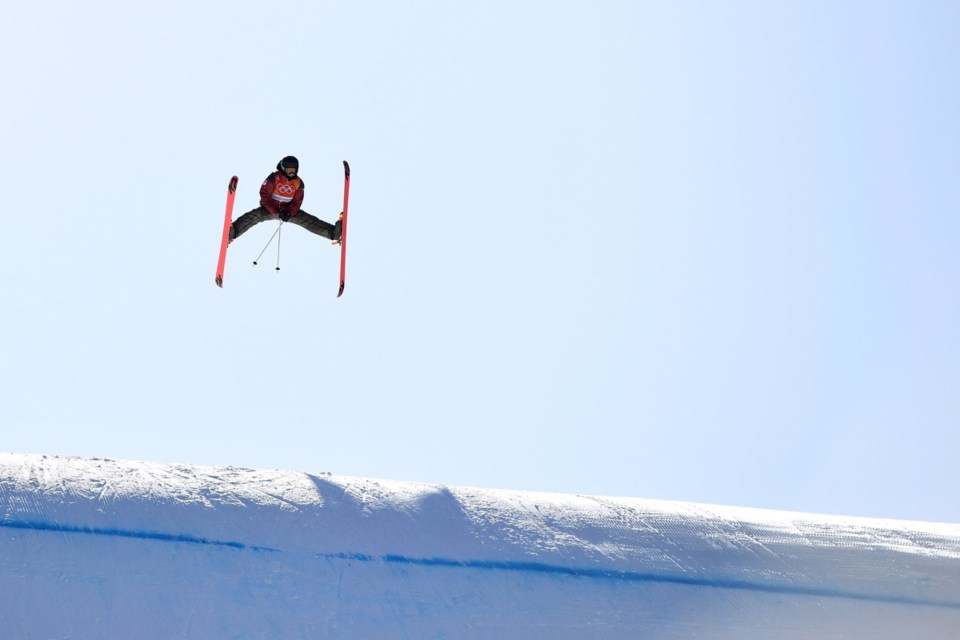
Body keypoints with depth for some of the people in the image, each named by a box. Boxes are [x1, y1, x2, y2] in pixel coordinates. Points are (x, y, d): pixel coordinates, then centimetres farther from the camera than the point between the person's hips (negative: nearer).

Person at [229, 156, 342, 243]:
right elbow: (264, 195, -14)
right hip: (270, 208, -3)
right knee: (253, 216, -32)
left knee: (308, 220, -15)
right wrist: (276, 212, -24)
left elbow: (297, 202, 0)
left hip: (288, 210, 3)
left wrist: (289, 214, -21)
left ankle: (333, 232, -27)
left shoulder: (299, 183, -1)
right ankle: (233, 232, -54)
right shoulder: (274, 177, -11)